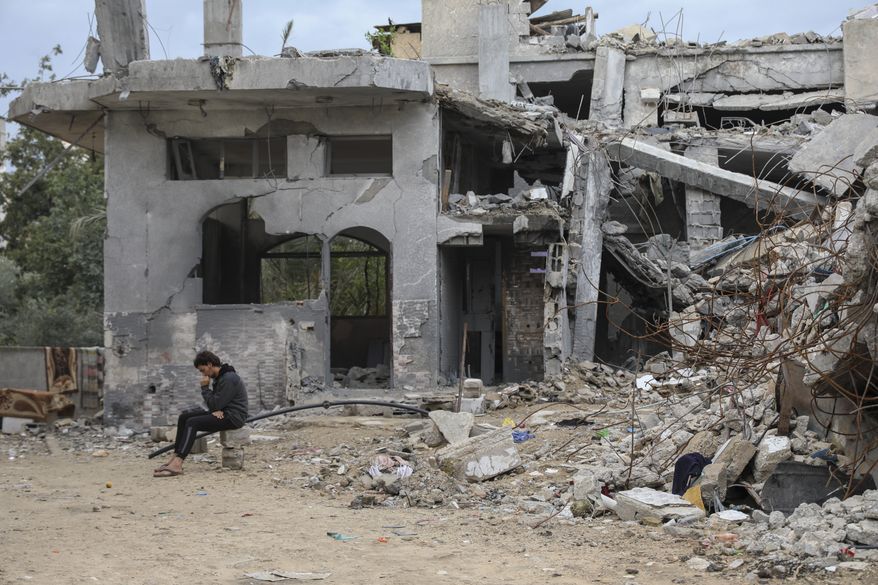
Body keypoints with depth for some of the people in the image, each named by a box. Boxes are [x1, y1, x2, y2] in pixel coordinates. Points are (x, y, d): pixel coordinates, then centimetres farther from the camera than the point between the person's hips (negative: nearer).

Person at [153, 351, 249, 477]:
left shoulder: (229, 379, -18)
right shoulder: (219, 377, 14)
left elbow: (215, 404, -20)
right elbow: (216, 403, 15)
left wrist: (205, 387, -8)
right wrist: (216, 410, -7)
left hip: (233, 417, -10)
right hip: (223, 413, 10)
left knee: (192, 423, -24)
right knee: (184, 417, 1)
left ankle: (177, 464, -35)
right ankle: (175, 459, -7)